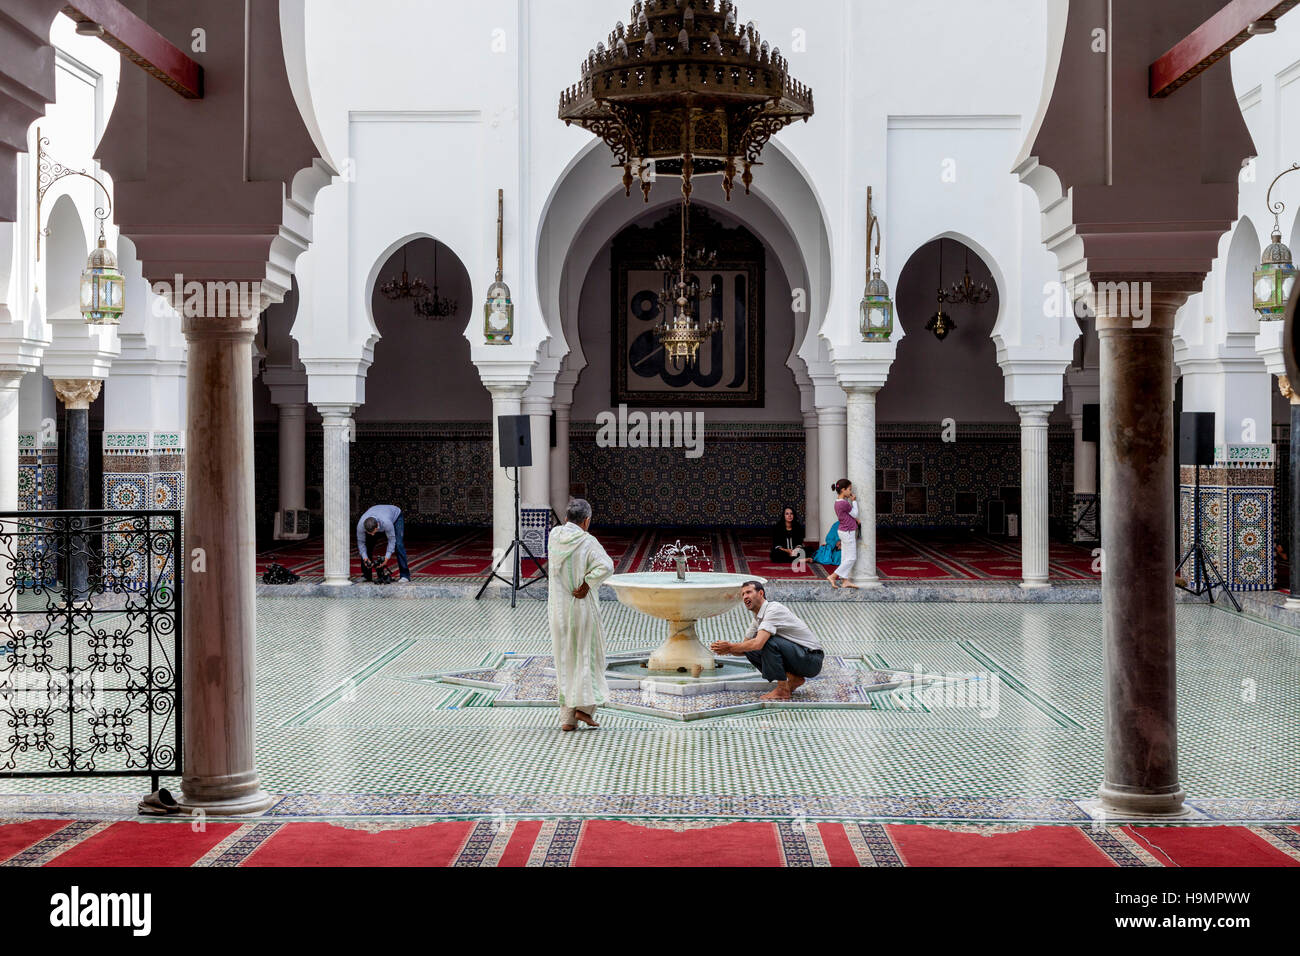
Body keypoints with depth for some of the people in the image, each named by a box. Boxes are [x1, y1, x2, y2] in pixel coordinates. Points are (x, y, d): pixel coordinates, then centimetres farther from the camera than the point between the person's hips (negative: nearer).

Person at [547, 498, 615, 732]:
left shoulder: (554, 536, 0)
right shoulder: (588, 542, -14)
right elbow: (606, 566, -27)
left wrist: (570, 523, 10)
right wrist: (587, 584, -18)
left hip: (558, 610, 5)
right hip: (582, 607, -4)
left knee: (564, 662, 10)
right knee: (588, 657, 10)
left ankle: (567, 717, 9)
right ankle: (584, 706, 1)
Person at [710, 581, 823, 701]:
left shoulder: (774, 609, -20)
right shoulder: (758, 617, 11)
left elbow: (758, 644, -32)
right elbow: (744, 647, 14)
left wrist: (730, 647, -19)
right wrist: (728, 649, -8)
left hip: (812, 660, -9)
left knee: (767, 641, -28)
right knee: (749, 649, 0)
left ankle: (783, 690, -16)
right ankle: (794, 679, 6)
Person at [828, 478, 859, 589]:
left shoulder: (838, 502, 7)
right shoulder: (844, 504, -22)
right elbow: (854, 514, -8)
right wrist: (854, 501, -2)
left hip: (844, 532, 9)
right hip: (848, 533, -9)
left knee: (845, 557, 10)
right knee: (851, 558, -1)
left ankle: (845, 581, 12)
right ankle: (833, 576, -2)